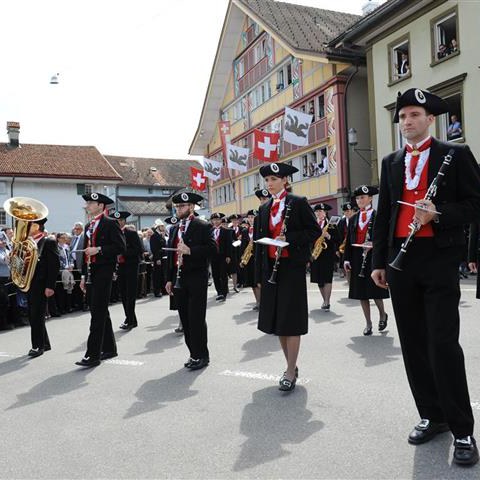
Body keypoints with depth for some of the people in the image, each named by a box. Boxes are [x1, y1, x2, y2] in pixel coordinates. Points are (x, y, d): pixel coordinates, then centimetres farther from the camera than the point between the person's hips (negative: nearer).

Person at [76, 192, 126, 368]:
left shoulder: (110, 223, -6)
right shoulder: (89, 226, 18)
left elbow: (121, 247, -14)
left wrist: (98, 249, -19)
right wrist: (84, 276, 18)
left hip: (103, 273, -8)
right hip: (92, 273, 9)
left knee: (98, 313, -10)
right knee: (100, 312, 13)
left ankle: (93, 355, -8)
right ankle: (109, 348, 24)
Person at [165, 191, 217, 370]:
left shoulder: (203, 226, -3)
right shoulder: (174, 228, 16)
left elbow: (212, 249, -13)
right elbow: (170, 255, 17)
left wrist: (190, 250, -23)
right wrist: (169, 279, 12)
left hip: (196, 279, -6)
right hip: (179, 280, 6)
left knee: (197, 319, -5)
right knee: (185, 319, 9)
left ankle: (202, 355, 8)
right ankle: (193, 353, 20)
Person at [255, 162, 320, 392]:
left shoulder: (298, 202, -3)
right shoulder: (264, 209, 13)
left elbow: (314, 231, -4)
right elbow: (260, 240, 14)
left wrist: (289, 238, -19)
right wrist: (259, 272, 10)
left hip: (292, 267, -6)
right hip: (271, 268, 6)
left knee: (291, 320, -5)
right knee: (276, 320, 9)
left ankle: (290, 372, 3)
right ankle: (291, 365, 23)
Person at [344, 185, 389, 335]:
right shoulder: (354, 219, 13)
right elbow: (349, 240, 11)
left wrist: (373, 244, -22)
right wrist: (346, 259, 4)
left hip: (374, 257, -4)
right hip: (357, 259, 5)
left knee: (375, 291, -1)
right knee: (361, 292, 6)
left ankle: (383, 315, 28)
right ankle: (368, 324, 18)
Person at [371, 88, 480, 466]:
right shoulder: (391, 163, 15)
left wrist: (438, 215, -19)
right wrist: (379, 261, 10)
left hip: (439, 258, -4)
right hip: (400, 260, 5)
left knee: (443, 343, -7)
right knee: (413, 343, 9)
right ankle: (431, 416, 23)